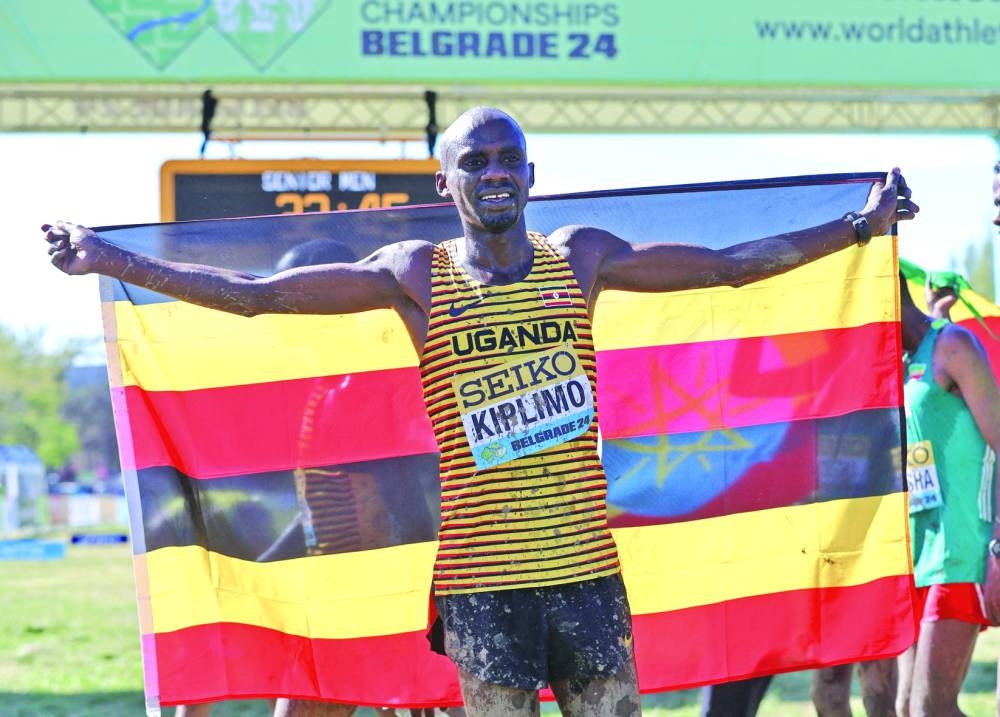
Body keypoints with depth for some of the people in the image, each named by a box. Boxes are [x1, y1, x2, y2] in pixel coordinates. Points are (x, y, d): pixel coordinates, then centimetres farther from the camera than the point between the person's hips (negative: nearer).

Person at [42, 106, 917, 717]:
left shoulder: (581, 258, 7)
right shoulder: (415, 275, 2)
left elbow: (731, 264, 14)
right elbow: (254, 294, 2)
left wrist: (860, 225, 13)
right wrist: (112, 261, -2)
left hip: (588, 563, 2)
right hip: (482, 573, -2)